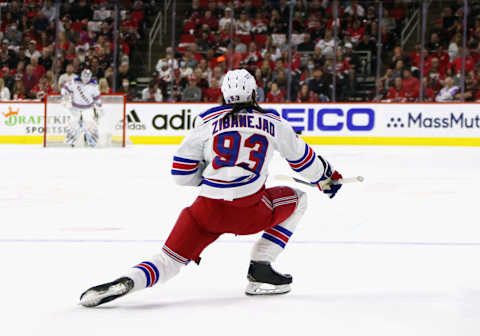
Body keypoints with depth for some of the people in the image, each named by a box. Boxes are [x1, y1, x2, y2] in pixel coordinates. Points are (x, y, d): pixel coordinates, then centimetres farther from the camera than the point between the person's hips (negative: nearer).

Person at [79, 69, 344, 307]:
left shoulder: (207, 121, 11)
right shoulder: (273, 122, 11)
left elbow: (181, 174, 11)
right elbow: (302, 158, 25)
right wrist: (327, 177, 45)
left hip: (207, 211, 1)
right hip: (249, 213, -1)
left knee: (169, 261, 12)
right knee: (295, 200, 26)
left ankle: (127, 281, -21)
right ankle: (259, 271, 18)